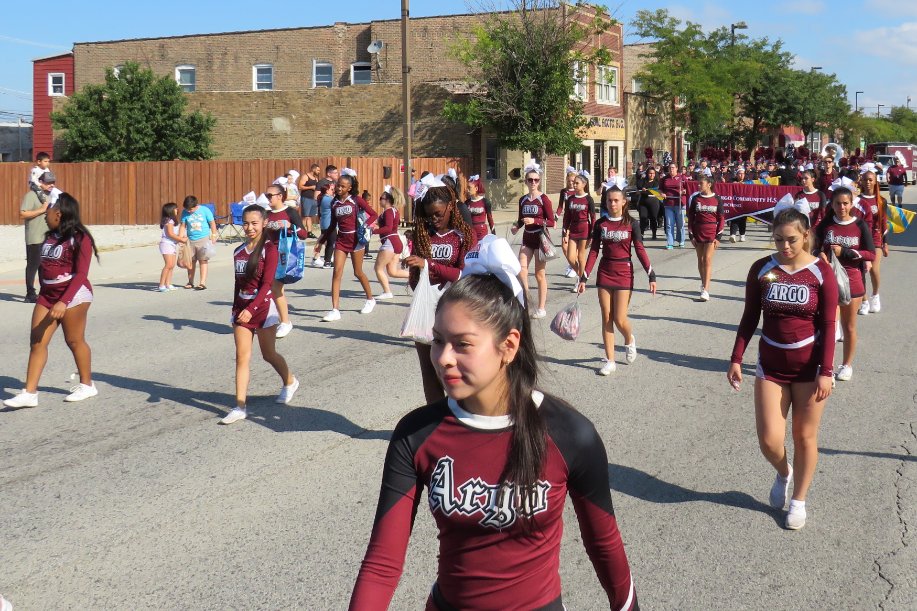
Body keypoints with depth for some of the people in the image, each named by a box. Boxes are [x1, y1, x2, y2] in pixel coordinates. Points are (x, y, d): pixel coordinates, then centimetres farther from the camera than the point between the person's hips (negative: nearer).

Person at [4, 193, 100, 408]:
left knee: (74, 340, 4)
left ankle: (87, 385, 22)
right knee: (37, 341, 2)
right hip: (47, 295, 8)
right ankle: (29, 393, 3)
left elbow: (81, 274, -21)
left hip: (73, 295, -8)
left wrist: (63, 302, -28)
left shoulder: (79, 238, -14)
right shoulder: (50, 236, 10)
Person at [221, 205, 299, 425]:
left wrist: (251, 309, -25)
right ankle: (240, 406, 0)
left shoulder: (269, 249, -11)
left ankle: (290, 382, 39)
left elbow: (266, 283, -17)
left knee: (268, 354, 11)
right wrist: (235, 309, 14)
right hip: (241, 307, 5)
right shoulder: (239, 251, 7)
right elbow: (238, 283, 14)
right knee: (241, 357, -1)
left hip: (263, 306, -5)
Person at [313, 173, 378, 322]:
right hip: (340, 240, 3)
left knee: (358, 272, 8)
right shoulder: (334, 203, 6)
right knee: (337, 273, -8)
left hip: (355, 238, -3)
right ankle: (335, 310, -11)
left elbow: (374, 214, -3)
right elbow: (332, 225, 15)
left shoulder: (356, 200, -5)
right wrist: (321, 241, 14)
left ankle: (370, 299, 34)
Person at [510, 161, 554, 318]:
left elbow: (551, 222, -11)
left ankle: (541, 308, 11)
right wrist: (516, 226, -4)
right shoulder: (522, 200, 6)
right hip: (527, 239, 5)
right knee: (521, 269, -10)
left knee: (539, 273, 2)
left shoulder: (543, 199, -10)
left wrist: (534, 221, -23)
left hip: (540, 238, -5)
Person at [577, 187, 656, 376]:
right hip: (604, 274, 3)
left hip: (624, 274, -3)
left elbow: (640, 250, -3)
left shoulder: (631, 224, -3)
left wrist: (651, 275, -8)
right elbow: (594, 251, 4)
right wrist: (584, 278, 1)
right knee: (606, 319, 3)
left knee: (620, 319, -6)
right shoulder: (600, 224, 3)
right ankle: (610, 361, 10)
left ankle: (629, 341, 28)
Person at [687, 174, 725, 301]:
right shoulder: (695, 198, 3)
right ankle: (704, 284, 26)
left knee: (708, 259, -9)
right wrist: (691, 235, 1)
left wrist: (718, 236, -4)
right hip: (698, 233, 3)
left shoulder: (717, 199, -1)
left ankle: (705, 290, -14)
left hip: (711, 233, -3)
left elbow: (721, 219, 1)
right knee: (700, 259, 9)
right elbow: (690, 218, 6)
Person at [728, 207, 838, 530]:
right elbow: (749, 318, 4)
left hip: (809, 365, -2)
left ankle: (799, 500, 28)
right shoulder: (761, 269, -3)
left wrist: (826, 372, -12)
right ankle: (783, 473, 33)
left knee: (804, 436, 8)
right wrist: (736, 359, 1)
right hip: (771, 364, 2)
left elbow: (827, 325, -7)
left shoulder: (821, 272, -9)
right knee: (769, 440, -2)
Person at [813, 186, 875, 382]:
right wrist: (821, 255, -17)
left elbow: (871, 254, -6)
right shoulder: (825, 224, -1)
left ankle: (847, 365, 25)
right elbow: (815, 249, 6)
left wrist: (845, 252, -17)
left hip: (852, 282, 0)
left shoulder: (860, 225, -5)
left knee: (849, 326, 11)